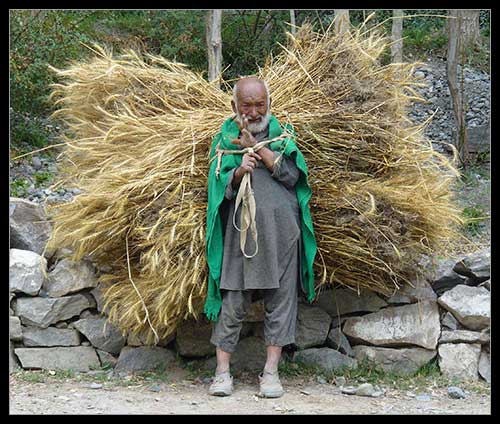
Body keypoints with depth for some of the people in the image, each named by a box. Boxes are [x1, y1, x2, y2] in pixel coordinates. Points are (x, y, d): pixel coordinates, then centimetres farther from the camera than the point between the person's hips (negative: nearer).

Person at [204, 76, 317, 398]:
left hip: (281, 230, 1)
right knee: (233, 302, -3)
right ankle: (223, 372, 2)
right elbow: (219, 188, 2)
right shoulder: (225, 139, 11)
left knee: (280, 300, 0)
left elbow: (291, 175, -4)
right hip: (240, 232, 0)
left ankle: (271, 371, 4)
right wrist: (239, 171, -18)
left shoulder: (283, 134, 11)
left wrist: (257, 147, -9)